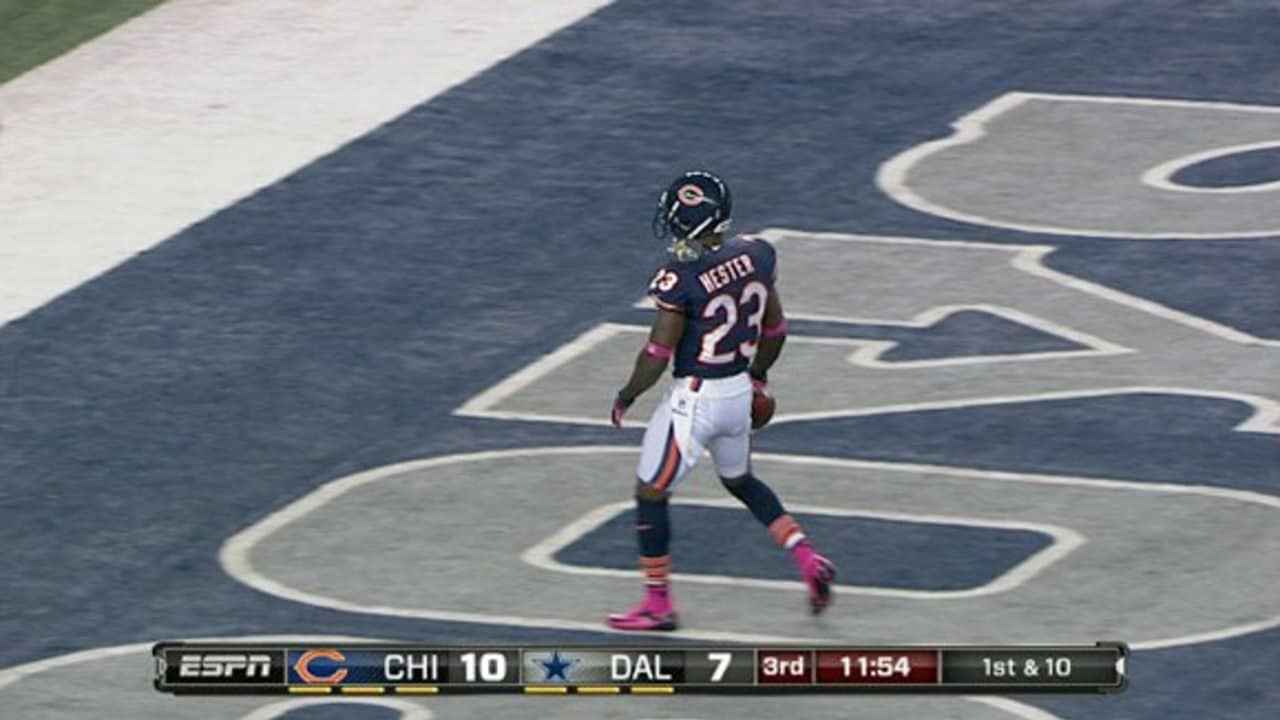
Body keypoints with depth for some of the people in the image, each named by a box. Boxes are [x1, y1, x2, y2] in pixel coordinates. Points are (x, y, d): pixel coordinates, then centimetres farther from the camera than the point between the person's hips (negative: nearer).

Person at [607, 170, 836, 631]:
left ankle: (658, 605, 18)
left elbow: (658, 355, -18)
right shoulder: (755, 257, -4)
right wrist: (758, 375, 26)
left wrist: (626, 397, -2)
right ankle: (808, 561, 19)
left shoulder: (680, 280, -25)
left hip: (694, 399, -7)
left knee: (651, 494, 9)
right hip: (739, 392, 7)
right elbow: (774, 329, 8)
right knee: (740, 481, 30)